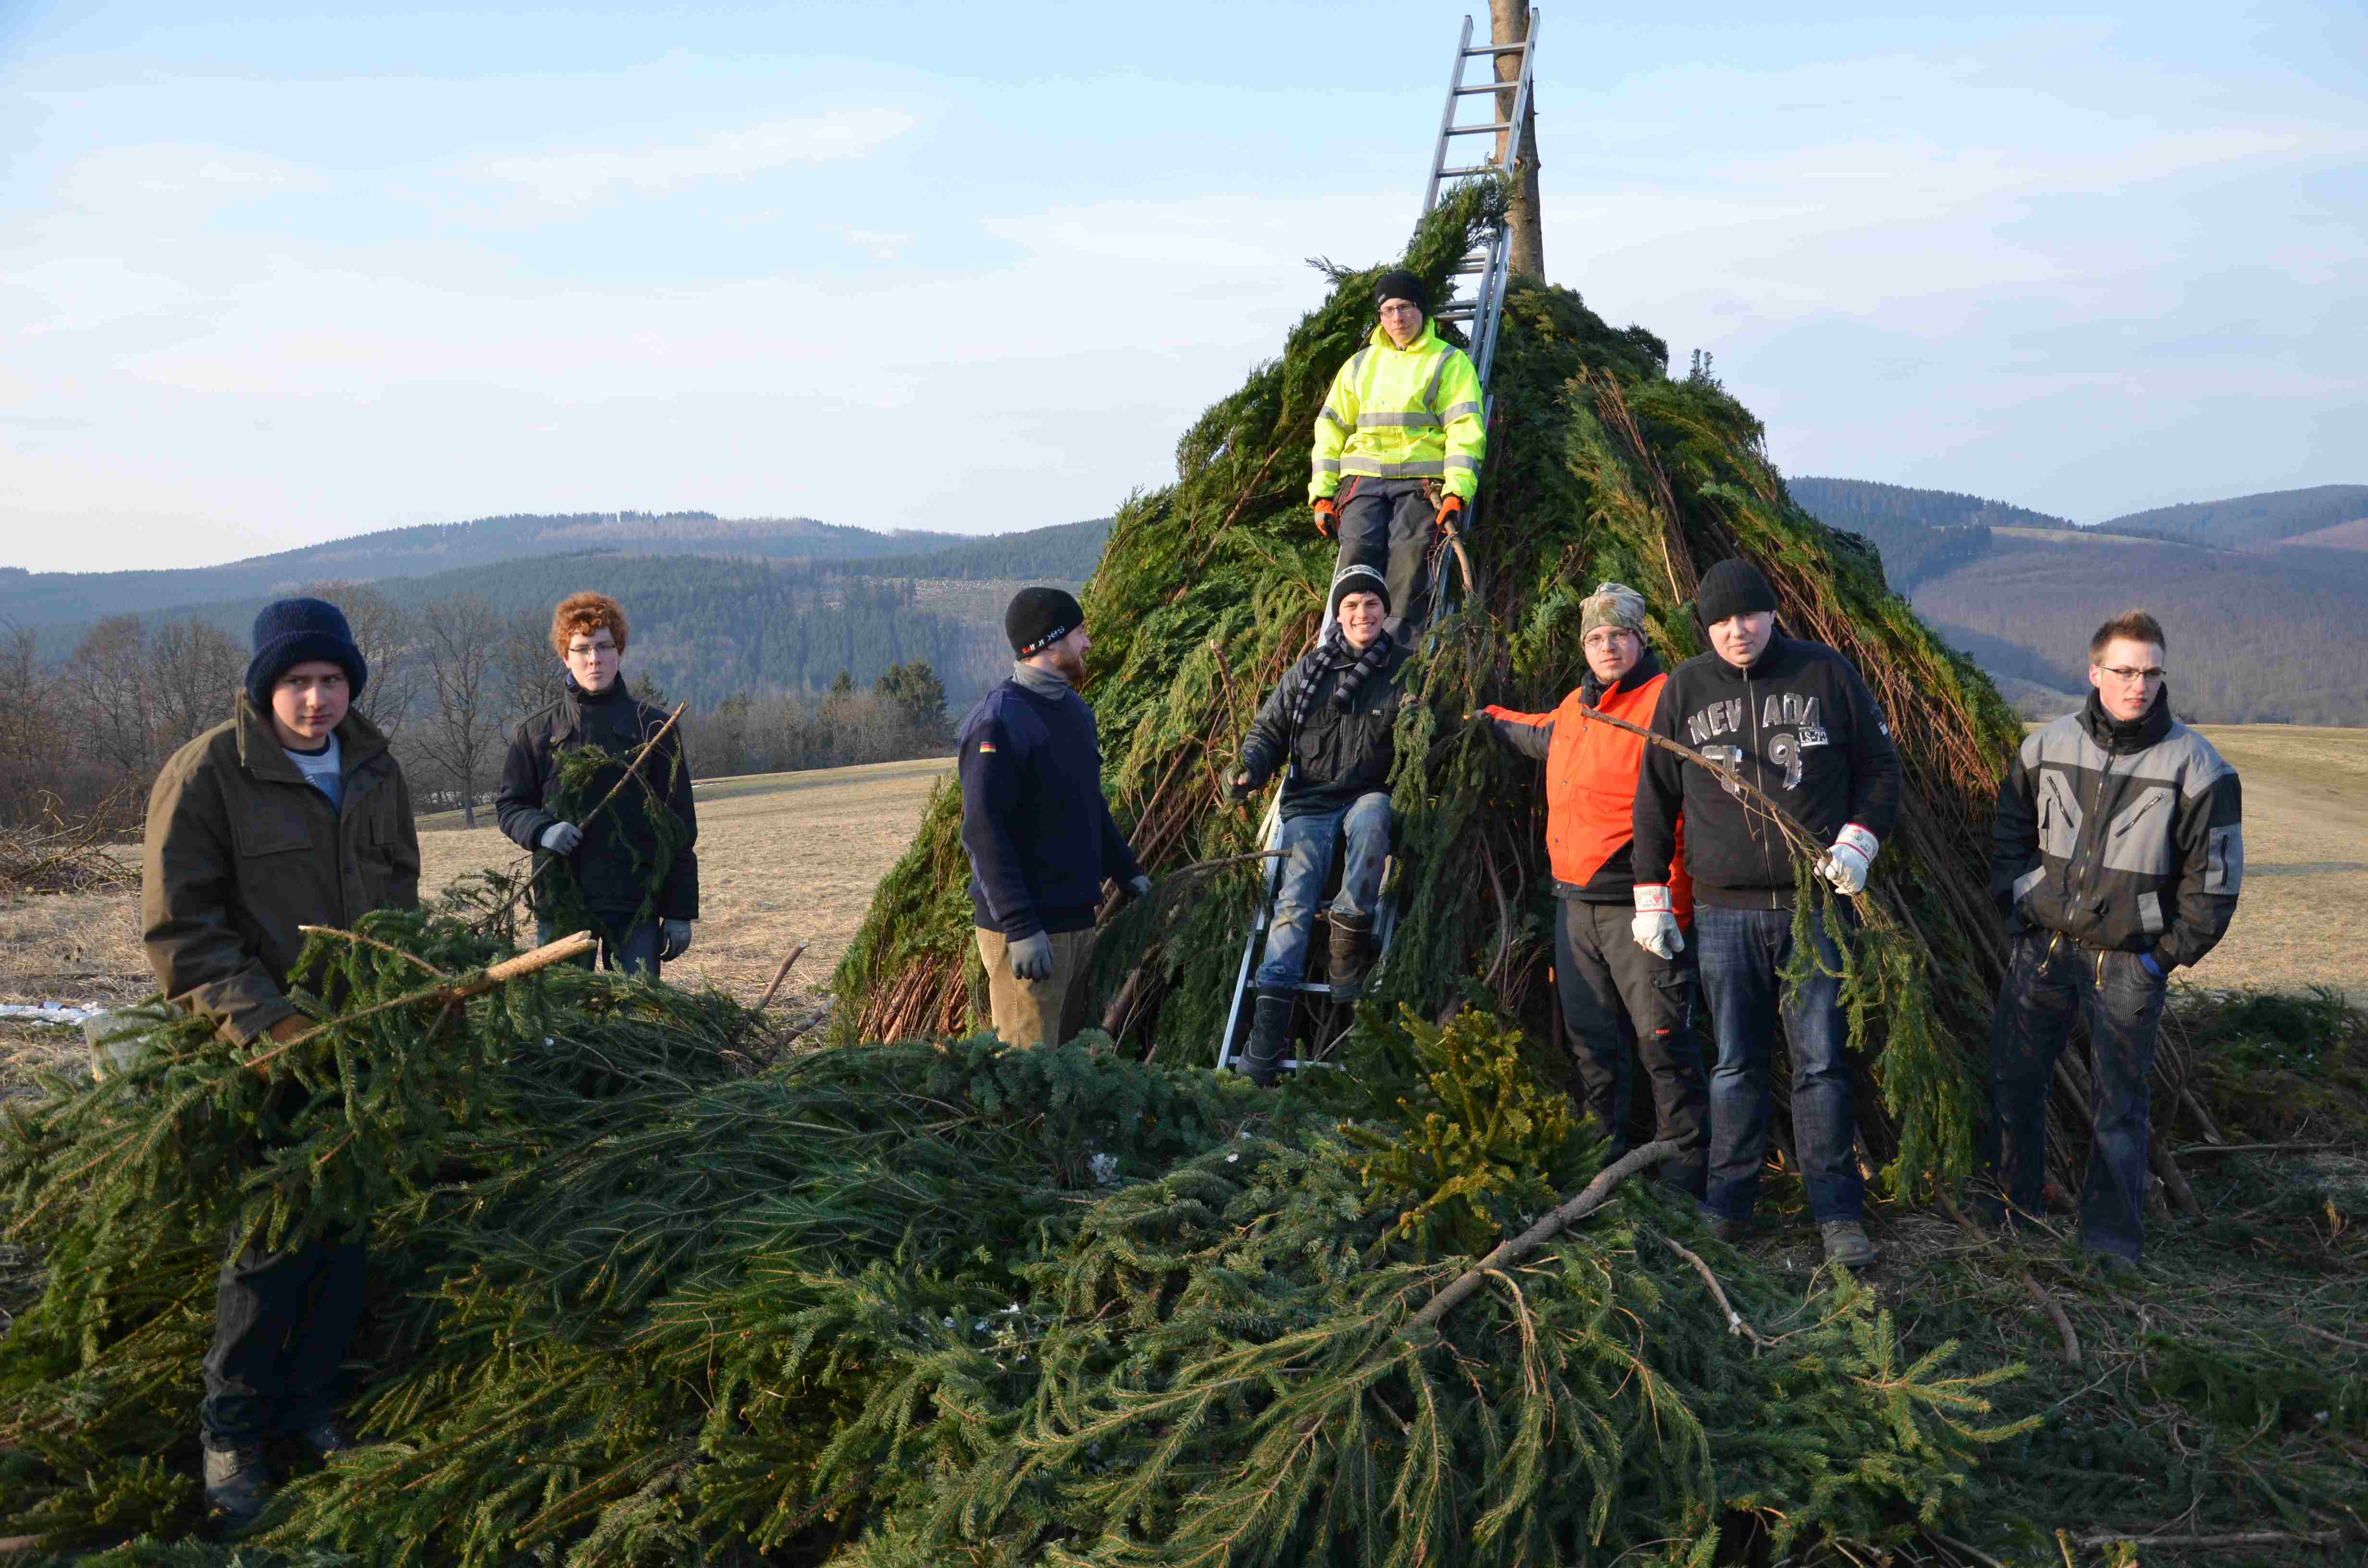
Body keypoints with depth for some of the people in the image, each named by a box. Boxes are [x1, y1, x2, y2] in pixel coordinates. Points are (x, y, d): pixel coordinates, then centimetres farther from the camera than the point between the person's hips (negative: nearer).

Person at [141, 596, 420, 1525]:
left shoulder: (374, 770, 8)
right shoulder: (208, 774, -9)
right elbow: (178, 931, -11)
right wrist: (267, 1019, -20)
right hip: (260, 1053, -5)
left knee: (347, 1233, 7)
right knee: (271, 1241, -6)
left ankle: (310, 1406, 23)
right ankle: (232, 1431, 11)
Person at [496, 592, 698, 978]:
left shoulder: (654, 727, 5)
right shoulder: (538, 730, 8)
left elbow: (681, 824, 5)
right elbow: (509, 805, 12)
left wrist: (681, 911, 1)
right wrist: (541, 831, -13)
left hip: (636, 903, -1)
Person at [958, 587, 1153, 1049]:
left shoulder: (1075, 709, 14)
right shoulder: (997, 723, -16)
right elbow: (984, 833, -21)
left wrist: (1126, 871, 23)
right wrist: (1021, 928, -24)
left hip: (1078, 920, 9)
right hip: (1027, 931, -9)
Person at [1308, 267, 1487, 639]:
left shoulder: (1450, 362, 11)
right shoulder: (1360, 364, 23)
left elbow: (1466, 429, 1)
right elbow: (1332, 427, 21)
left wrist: (1457, 492, -13)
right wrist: (1323, 492, 9)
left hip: (1422, 480, -2)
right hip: (1364, 478, 3)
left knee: (1410, 553, -21)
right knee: (1360, 550, -19)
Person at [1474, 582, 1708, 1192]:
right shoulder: (1576, 706, 14)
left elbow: (1689, 813, -14)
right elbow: (1544, 737, 40)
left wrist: (1669, 907, -18)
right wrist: (1494, 720, 51)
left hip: (1638, 907, -7)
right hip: (1575, 906, 7)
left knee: (1662, 1040, -4)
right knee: (1591, 1041, 12)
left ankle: (1686, 1165, 5)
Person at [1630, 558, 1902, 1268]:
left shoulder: (1826, 674, 2)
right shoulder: (1686, 688, 6)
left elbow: (1880, 766, 9)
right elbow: (1656, 798, 10)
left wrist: (1859, 840, -8)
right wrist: (1651, 897, 6)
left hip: (1813, 904, -1)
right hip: (1725, 913, 1)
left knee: (1822, 1061, 1)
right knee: (1736, 1062, 8)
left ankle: (1838, 1214, 8)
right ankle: (1728, 1202, 17)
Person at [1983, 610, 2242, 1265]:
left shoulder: (2196, 766, -8)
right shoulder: (2046, 746, 0)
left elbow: (2215, 879, -4)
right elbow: (2009, 833, 13)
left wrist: (2169, 954, -6)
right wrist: (2016, 909, 5)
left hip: (2128, 962, -3)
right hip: (2040, 947, 3)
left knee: (2120, 1101, 6)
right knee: (2014, 1079, 11)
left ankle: (2112, 1235, 19)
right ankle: (2008, 1205, 28)